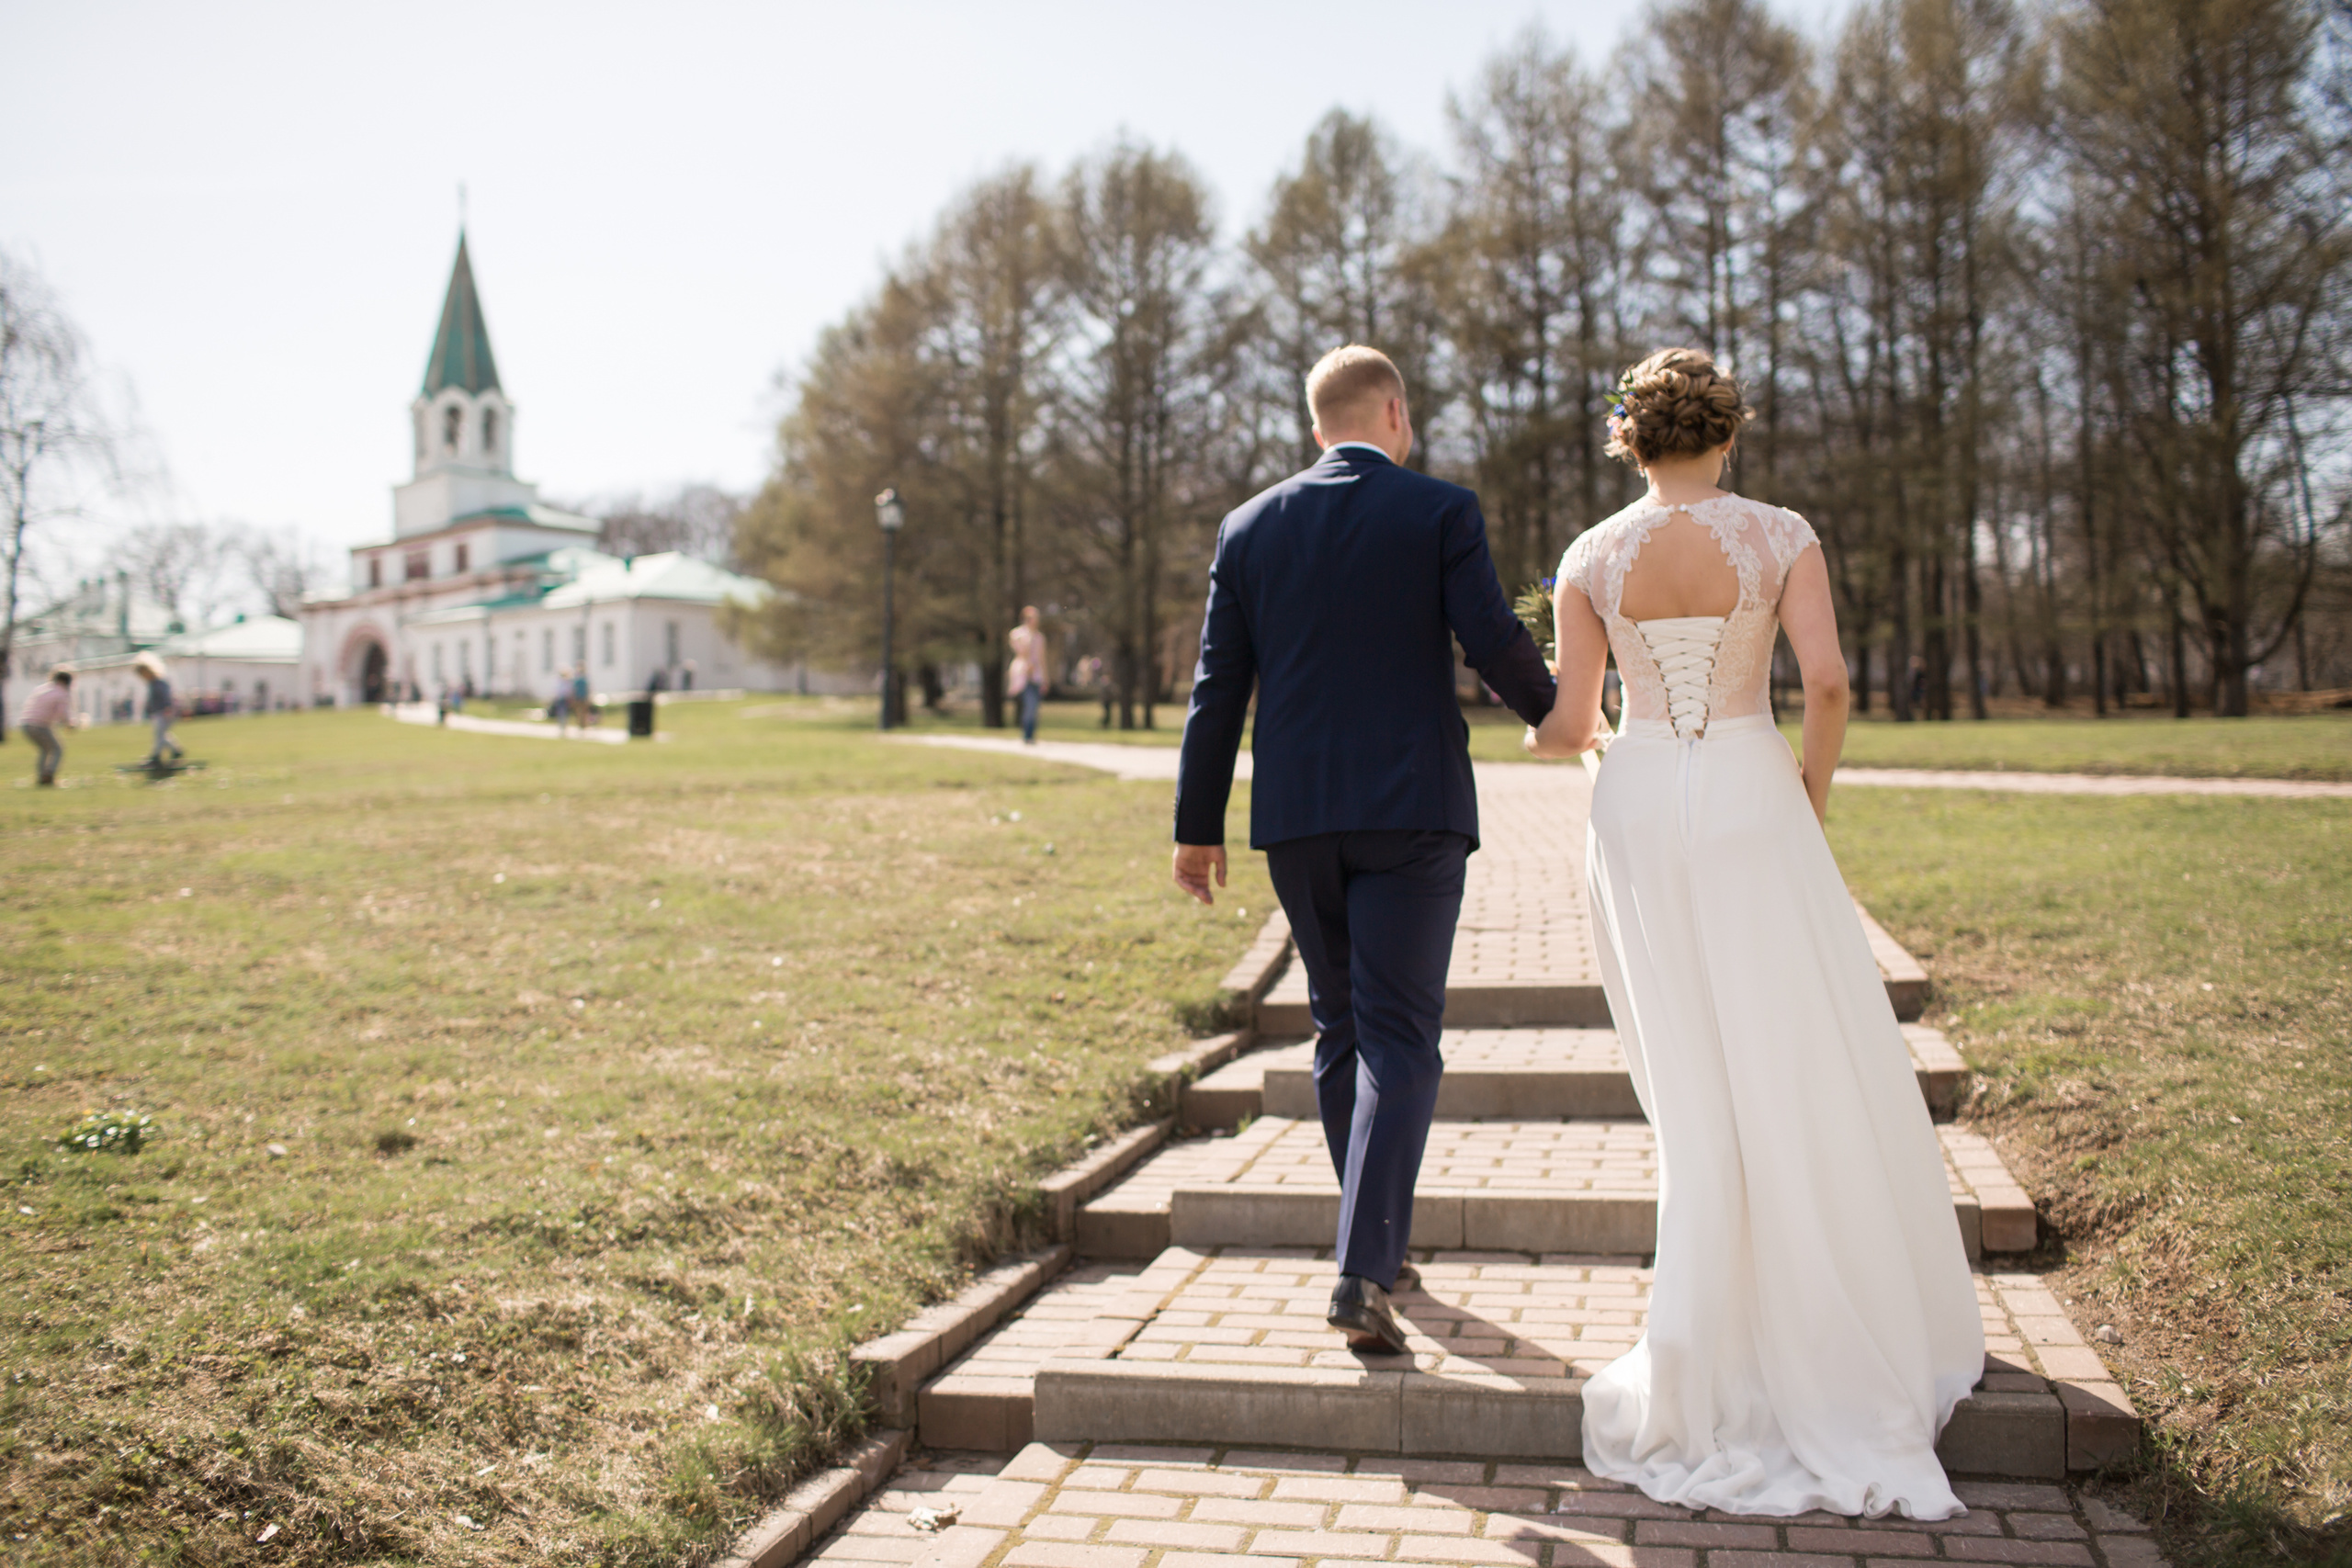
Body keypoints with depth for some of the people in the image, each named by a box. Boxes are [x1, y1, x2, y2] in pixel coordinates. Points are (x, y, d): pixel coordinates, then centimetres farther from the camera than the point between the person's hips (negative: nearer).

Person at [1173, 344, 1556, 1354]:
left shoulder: (1249, 527, 7)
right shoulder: (1441, 512, -2)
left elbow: (1218, 685, 5)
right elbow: (1494, 643, -7)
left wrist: (1198, 825, 9)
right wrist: (1555, 713, 14)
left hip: (1295, 816, 4)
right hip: (1411, 810, -3)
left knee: (1340, 1029, 17)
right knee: (1398, 1038, -1)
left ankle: (1380, 1240, 29)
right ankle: (1362, 1270, -13)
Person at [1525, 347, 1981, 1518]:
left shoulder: (1592, 558, 2)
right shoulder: (1779, 537, -2)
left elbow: (1569, 725, 1)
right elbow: (1826, 680, -14)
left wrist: (1549, 737, 24)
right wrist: (1813, 789, 3)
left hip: (1637, 808, 3)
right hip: (1748, 802, -2)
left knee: (1695, 1083, 12)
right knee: (1803, 1073, 8)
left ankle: (1712, 1340, 18)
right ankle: (1846, 1338, 14)